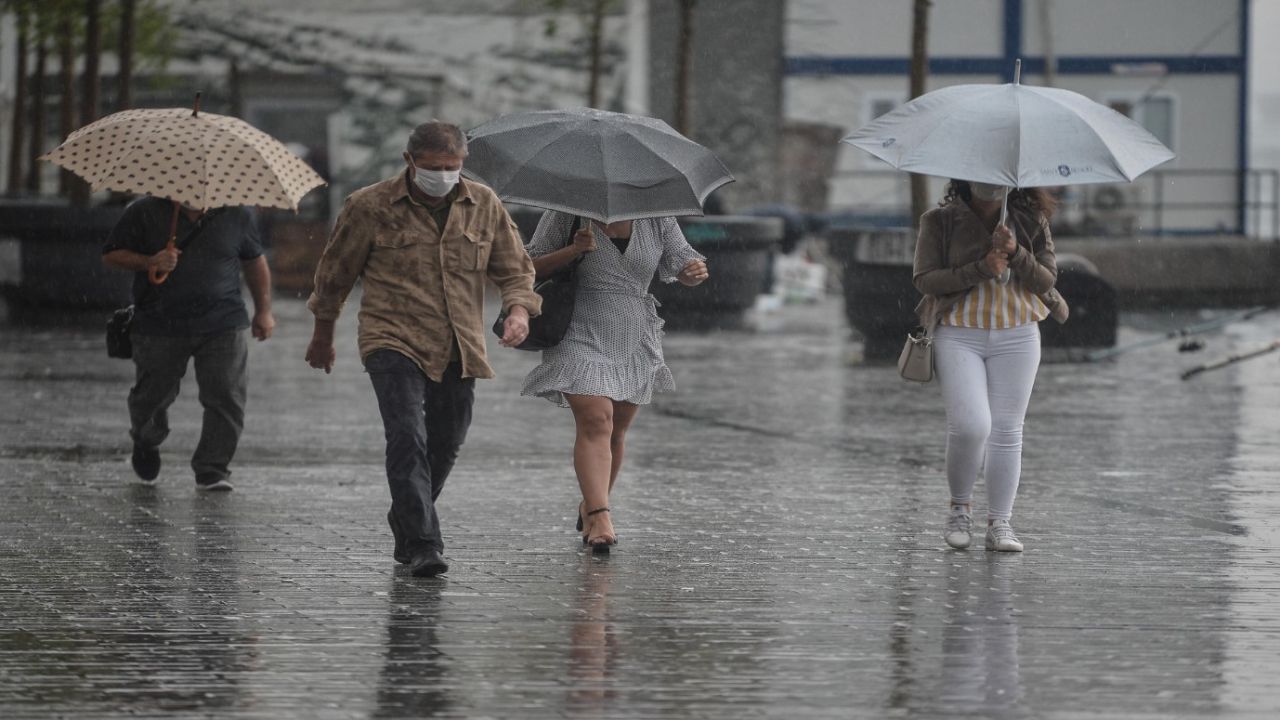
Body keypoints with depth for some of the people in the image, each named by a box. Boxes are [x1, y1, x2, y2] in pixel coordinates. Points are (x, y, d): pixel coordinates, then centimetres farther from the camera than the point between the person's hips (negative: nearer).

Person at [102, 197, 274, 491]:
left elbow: (254, 262, 17)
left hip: (223, 326, 1)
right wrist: (148, 262, -16)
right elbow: (112, 255, 2)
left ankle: (212, 471, 1)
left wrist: (263, 311, 15)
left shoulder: (236, 215, 4)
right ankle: (146, 443, 42)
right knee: (152, 395, 9)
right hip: (160, 330, -1)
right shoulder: (144, 213, -2)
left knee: (226, 398, -10)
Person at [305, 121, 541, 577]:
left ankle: (405, 524, 37)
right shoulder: (370, 207, -4)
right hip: (395, 344, -4)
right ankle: (423, 544, -24)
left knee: (444, 446, 12)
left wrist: (518, 309, -8)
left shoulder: (484, 206, 6)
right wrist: (323, 335, 17)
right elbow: (335, 272, 9)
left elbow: (515, 268, 13)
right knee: (408, 438, -21)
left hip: (458, 350, 4)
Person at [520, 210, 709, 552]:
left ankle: (590, 506, 32)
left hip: (634, 343, 4)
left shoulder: (657, 219, 3)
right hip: (581, 338, -4)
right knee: (595, 421, -19)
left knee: (616, 430, 10)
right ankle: (599, 517, -28)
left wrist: (695, 271, -18)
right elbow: (530, 267, -3)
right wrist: (574, 250, -20)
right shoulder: (566, 214, -4)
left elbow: (681, 266, 8)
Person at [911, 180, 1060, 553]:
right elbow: (925, 279, -8)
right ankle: (960, 507, 8)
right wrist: (981, 269, -18)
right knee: (971, 425, -16)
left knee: (1006, 431, 0)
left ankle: (1000, 523, 6)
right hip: (959, 335, -2)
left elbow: (1046, 281, 1)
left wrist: (1015, 253, -17)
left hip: (1016, 337, 2)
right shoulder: (939, 222, -1)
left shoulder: (1031, 223, 4)